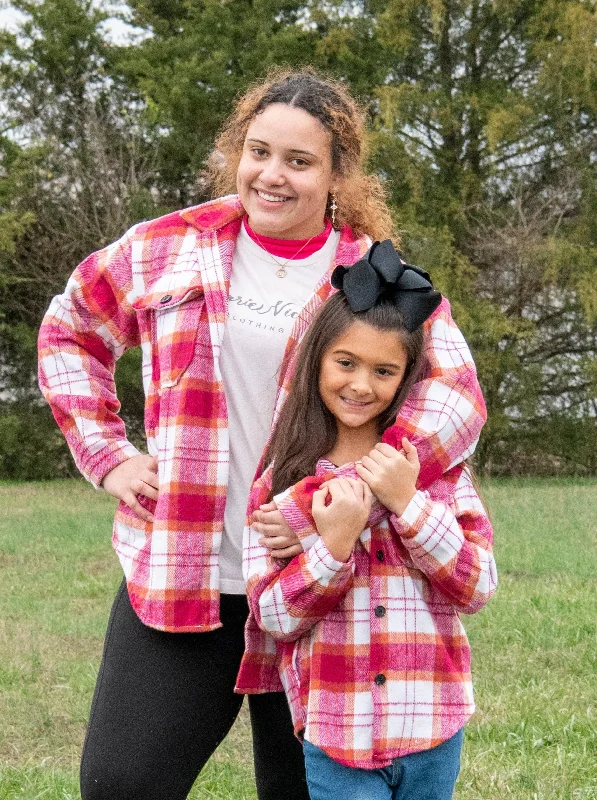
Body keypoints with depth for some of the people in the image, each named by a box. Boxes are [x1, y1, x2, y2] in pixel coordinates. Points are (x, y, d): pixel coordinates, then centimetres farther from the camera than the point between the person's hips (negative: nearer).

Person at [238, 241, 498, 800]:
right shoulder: (283, 479, -1)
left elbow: (477, 589, -4)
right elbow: (273, 617, -5)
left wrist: (407, 503, -14)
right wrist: (334, 544, -19)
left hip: (433, 727, 1)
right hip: (336, 731, -1)